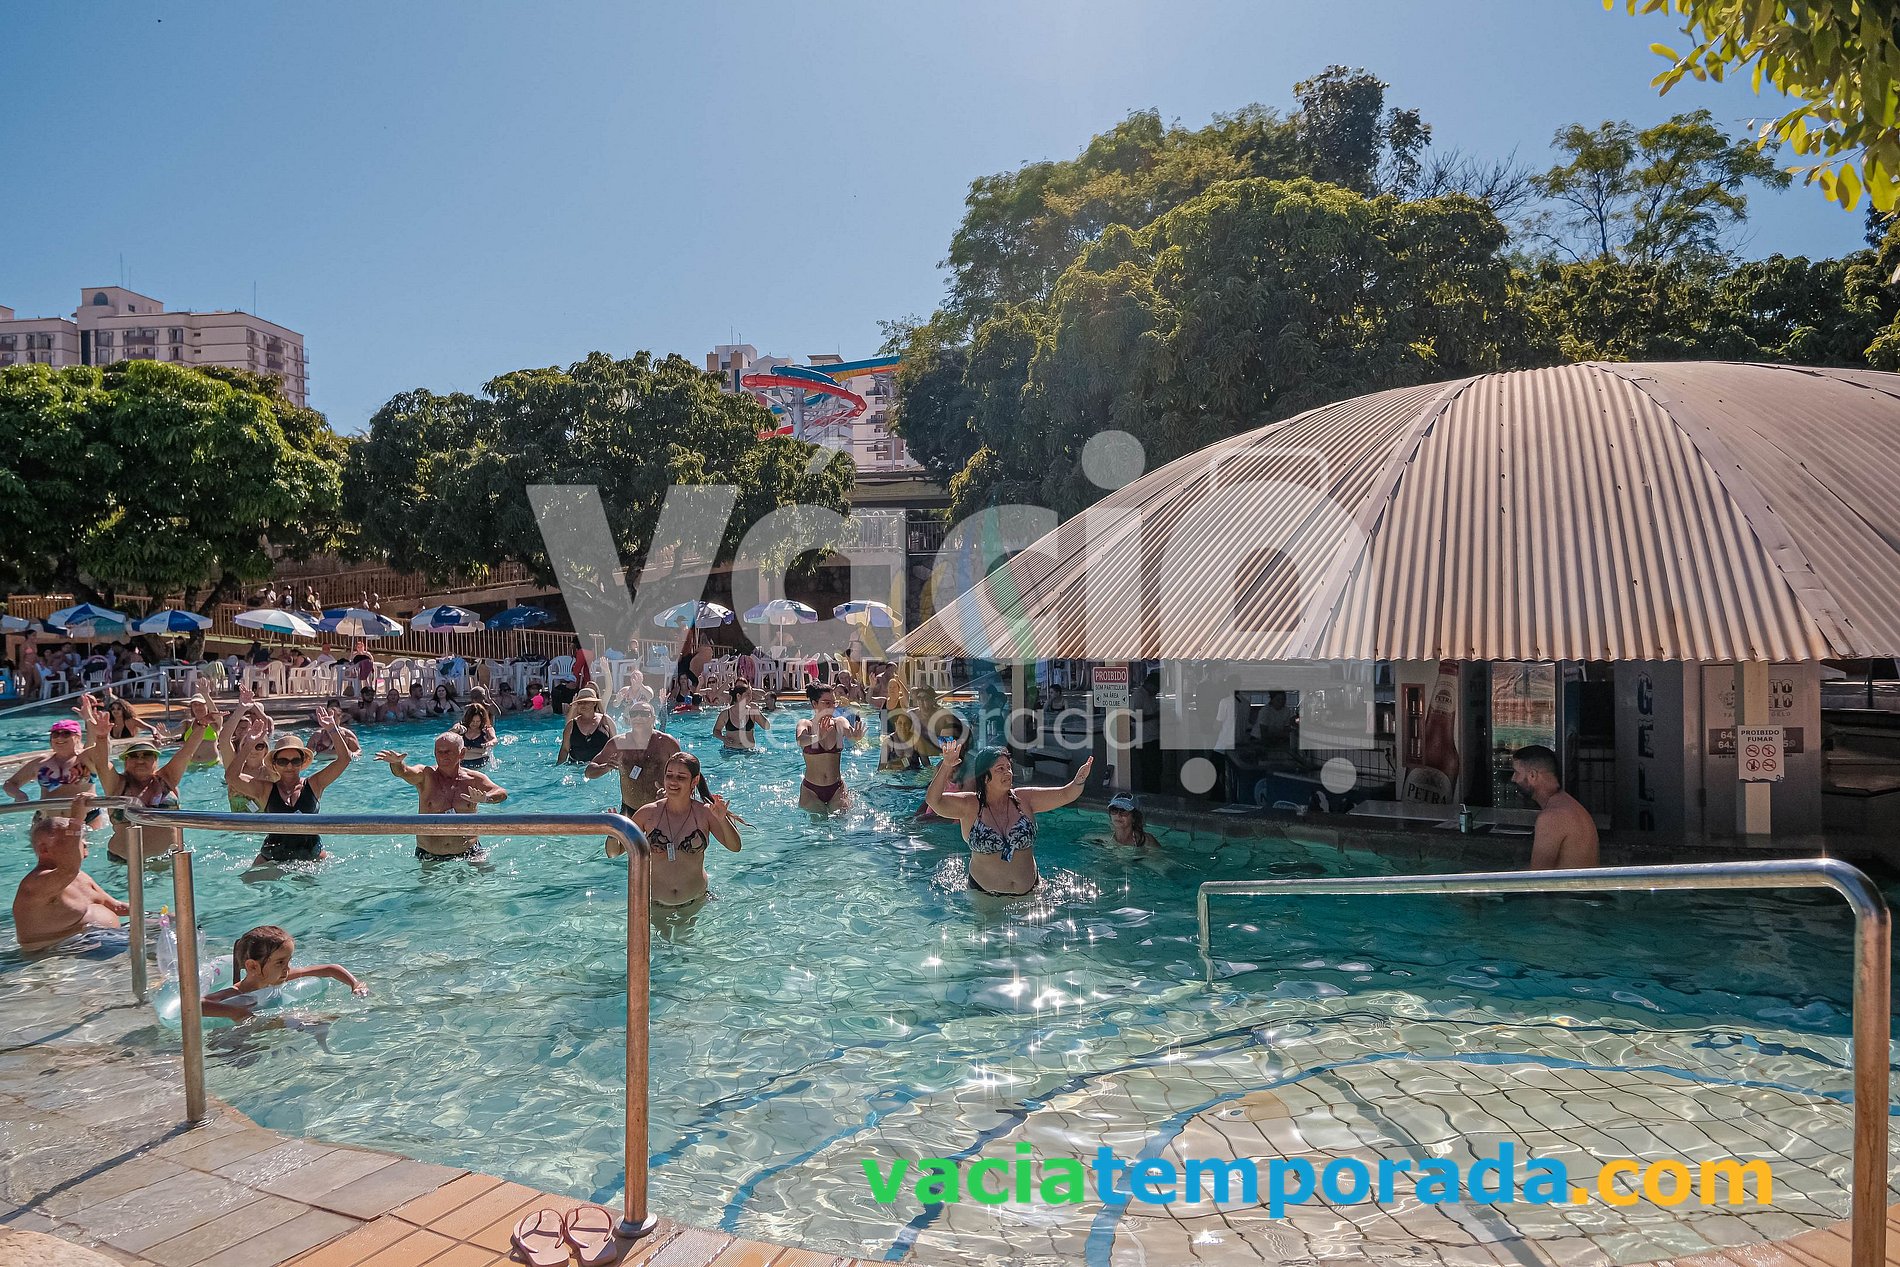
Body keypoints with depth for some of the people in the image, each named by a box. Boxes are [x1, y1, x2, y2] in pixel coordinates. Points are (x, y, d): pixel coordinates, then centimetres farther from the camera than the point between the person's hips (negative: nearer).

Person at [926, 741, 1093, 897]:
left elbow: (1065, 795, -6)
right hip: (984, 893, -2)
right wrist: (946, 766, -38)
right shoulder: (969, 805, -10)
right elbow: (933, 800, -23)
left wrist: (1078, 781, -29)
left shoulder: (1024, 799, -3)